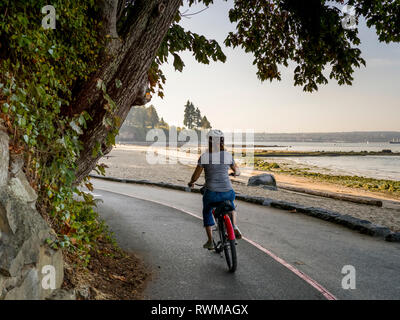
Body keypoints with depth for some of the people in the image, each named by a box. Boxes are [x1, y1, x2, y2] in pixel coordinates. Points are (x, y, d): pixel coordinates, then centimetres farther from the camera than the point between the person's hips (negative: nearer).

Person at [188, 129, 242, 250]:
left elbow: (195, 176, 2)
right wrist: (236, 173, 43)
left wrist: (191, 182, 24)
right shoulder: (228, 155, 2)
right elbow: (236, 170, 19)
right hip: (228, 192, 2)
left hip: (211, 193, -2)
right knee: (230, 205, 38)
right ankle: (235, 227, 17)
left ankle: (210, 241, 24)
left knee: (207, 212, 28)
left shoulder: (204, 157, -4)